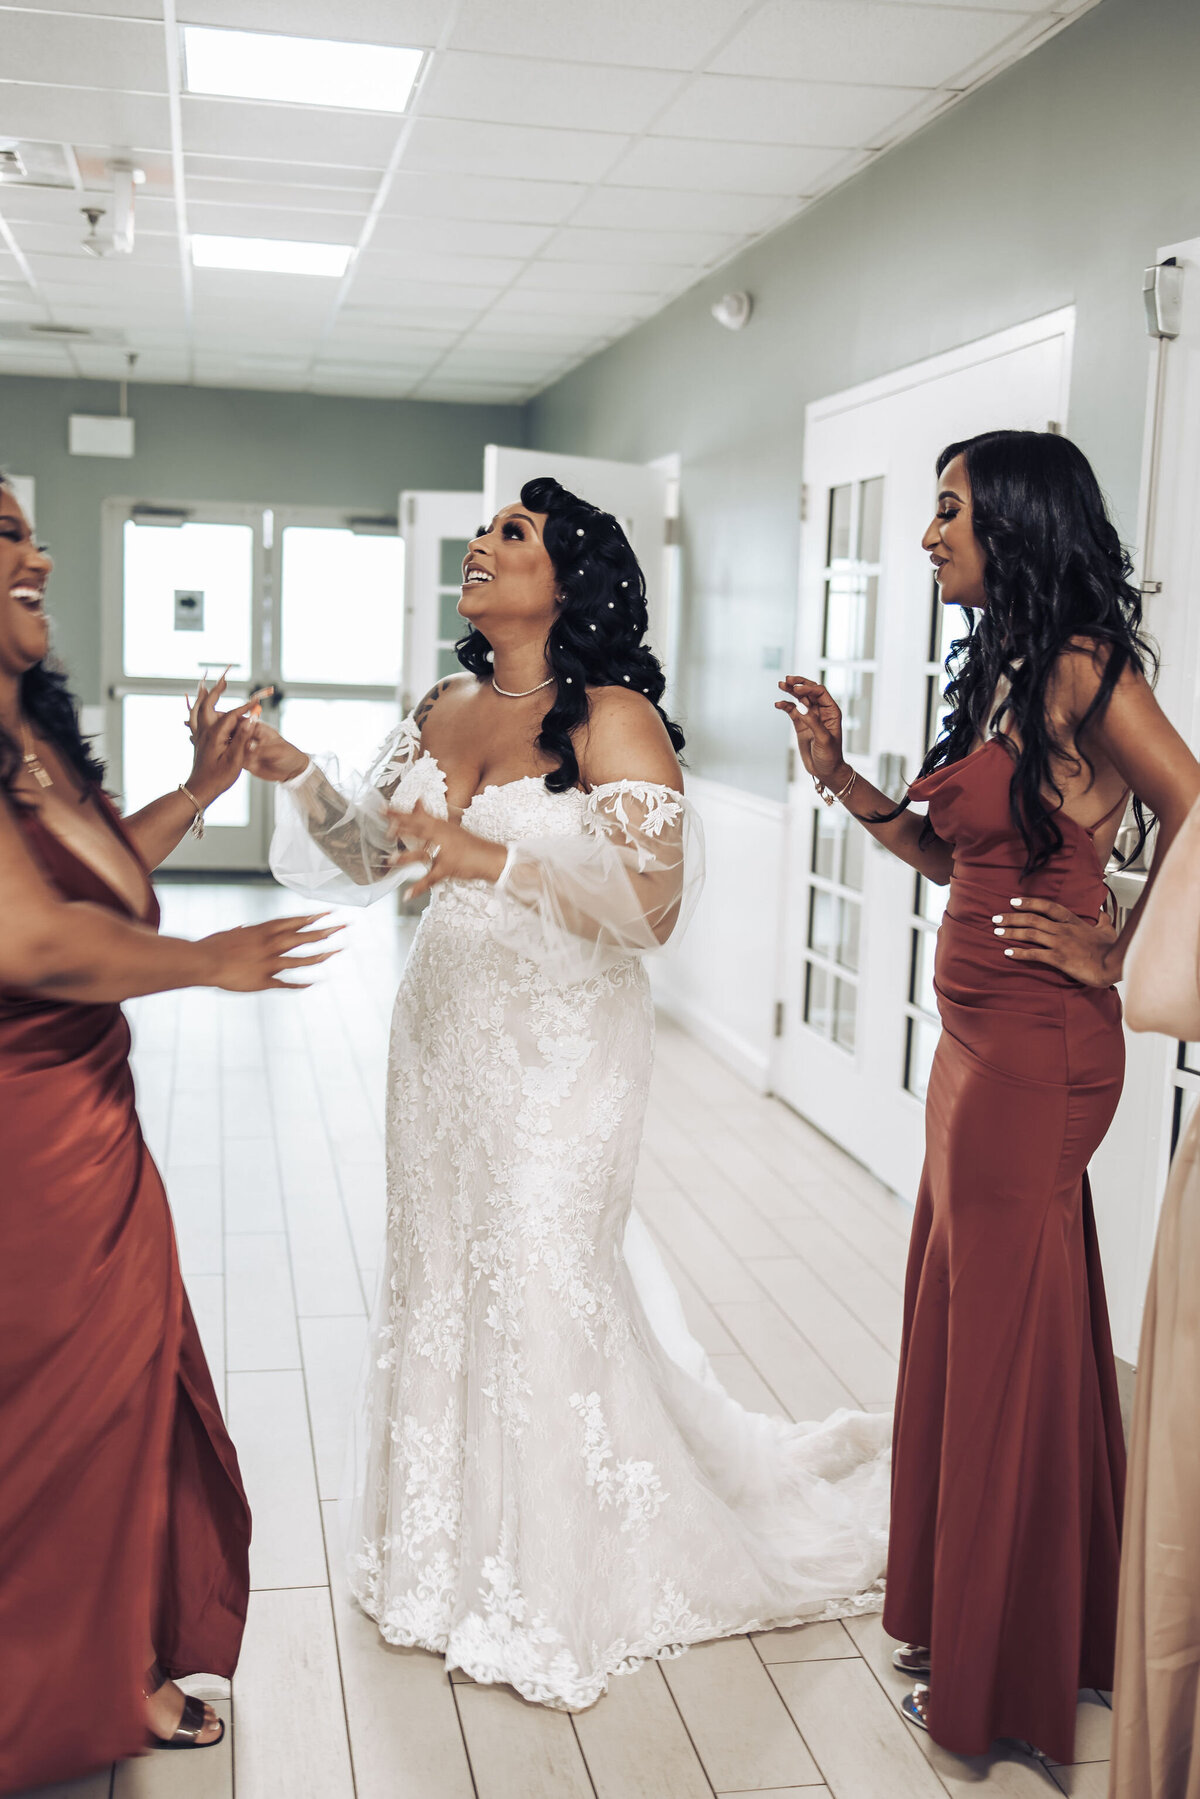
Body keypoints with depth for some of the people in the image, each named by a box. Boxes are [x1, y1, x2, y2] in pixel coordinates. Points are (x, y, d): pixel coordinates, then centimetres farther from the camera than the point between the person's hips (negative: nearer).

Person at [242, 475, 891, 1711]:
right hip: (445, 1022, 7)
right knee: (442, 1273, 15)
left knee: (544, 1285, 1)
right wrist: (296, 777, -3)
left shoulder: (612, 719, -14)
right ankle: (455, 1552, 36)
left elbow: (654, 907, -21)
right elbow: (372, 858, 13)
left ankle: (561, 1581, 25)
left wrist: (494, 859, -29)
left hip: (560, 1041, -7)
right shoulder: (445, 709, 8)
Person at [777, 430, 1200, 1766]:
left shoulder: (1084, 674, -16)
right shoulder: (1001, 673, 12)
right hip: (976, 1043, 9)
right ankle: (951, 1616, 37)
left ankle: (998, 1673, 25)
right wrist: (841, 777, 7)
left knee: (1007, 1349, 5)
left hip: (1035, 1054, -9)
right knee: (959, 1327, 18)